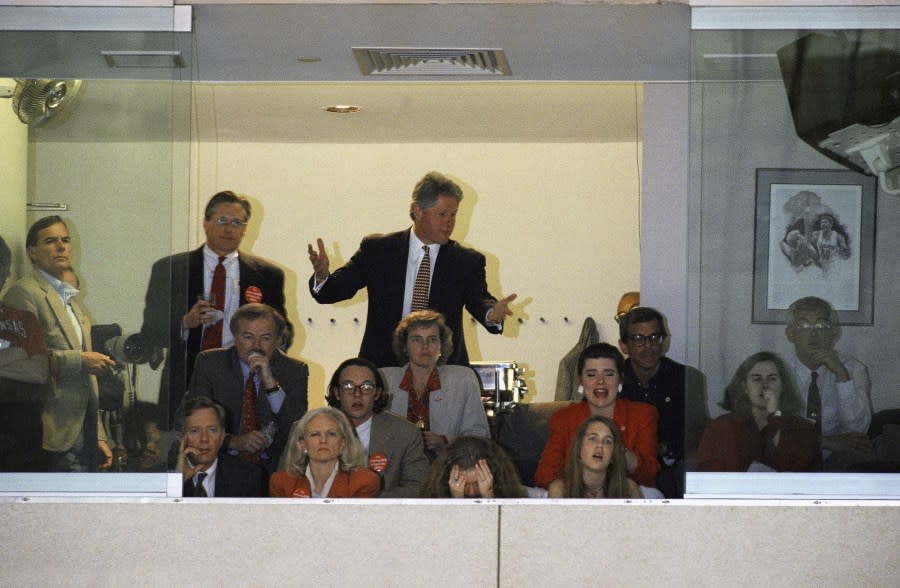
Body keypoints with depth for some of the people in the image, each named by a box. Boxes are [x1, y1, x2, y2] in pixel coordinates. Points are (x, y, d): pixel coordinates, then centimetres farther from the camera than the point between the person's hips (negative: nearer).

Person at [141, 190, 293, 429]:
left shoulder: (267, 274, 11)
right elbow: (150, 330, 5)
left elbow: (285, 332, 12)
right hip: (184, 389, 0)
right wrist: (185, 323, -13)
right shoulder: (169, 270, 9)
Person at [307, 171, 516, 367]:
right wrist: (322, 274, -19)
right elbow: (333, 291, 4)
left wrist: (492, 314, -30)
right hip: (383, 368, -1)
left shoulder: (467, 261, 8)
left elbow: (478, 301, -6)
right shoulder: (376, 250, 6)